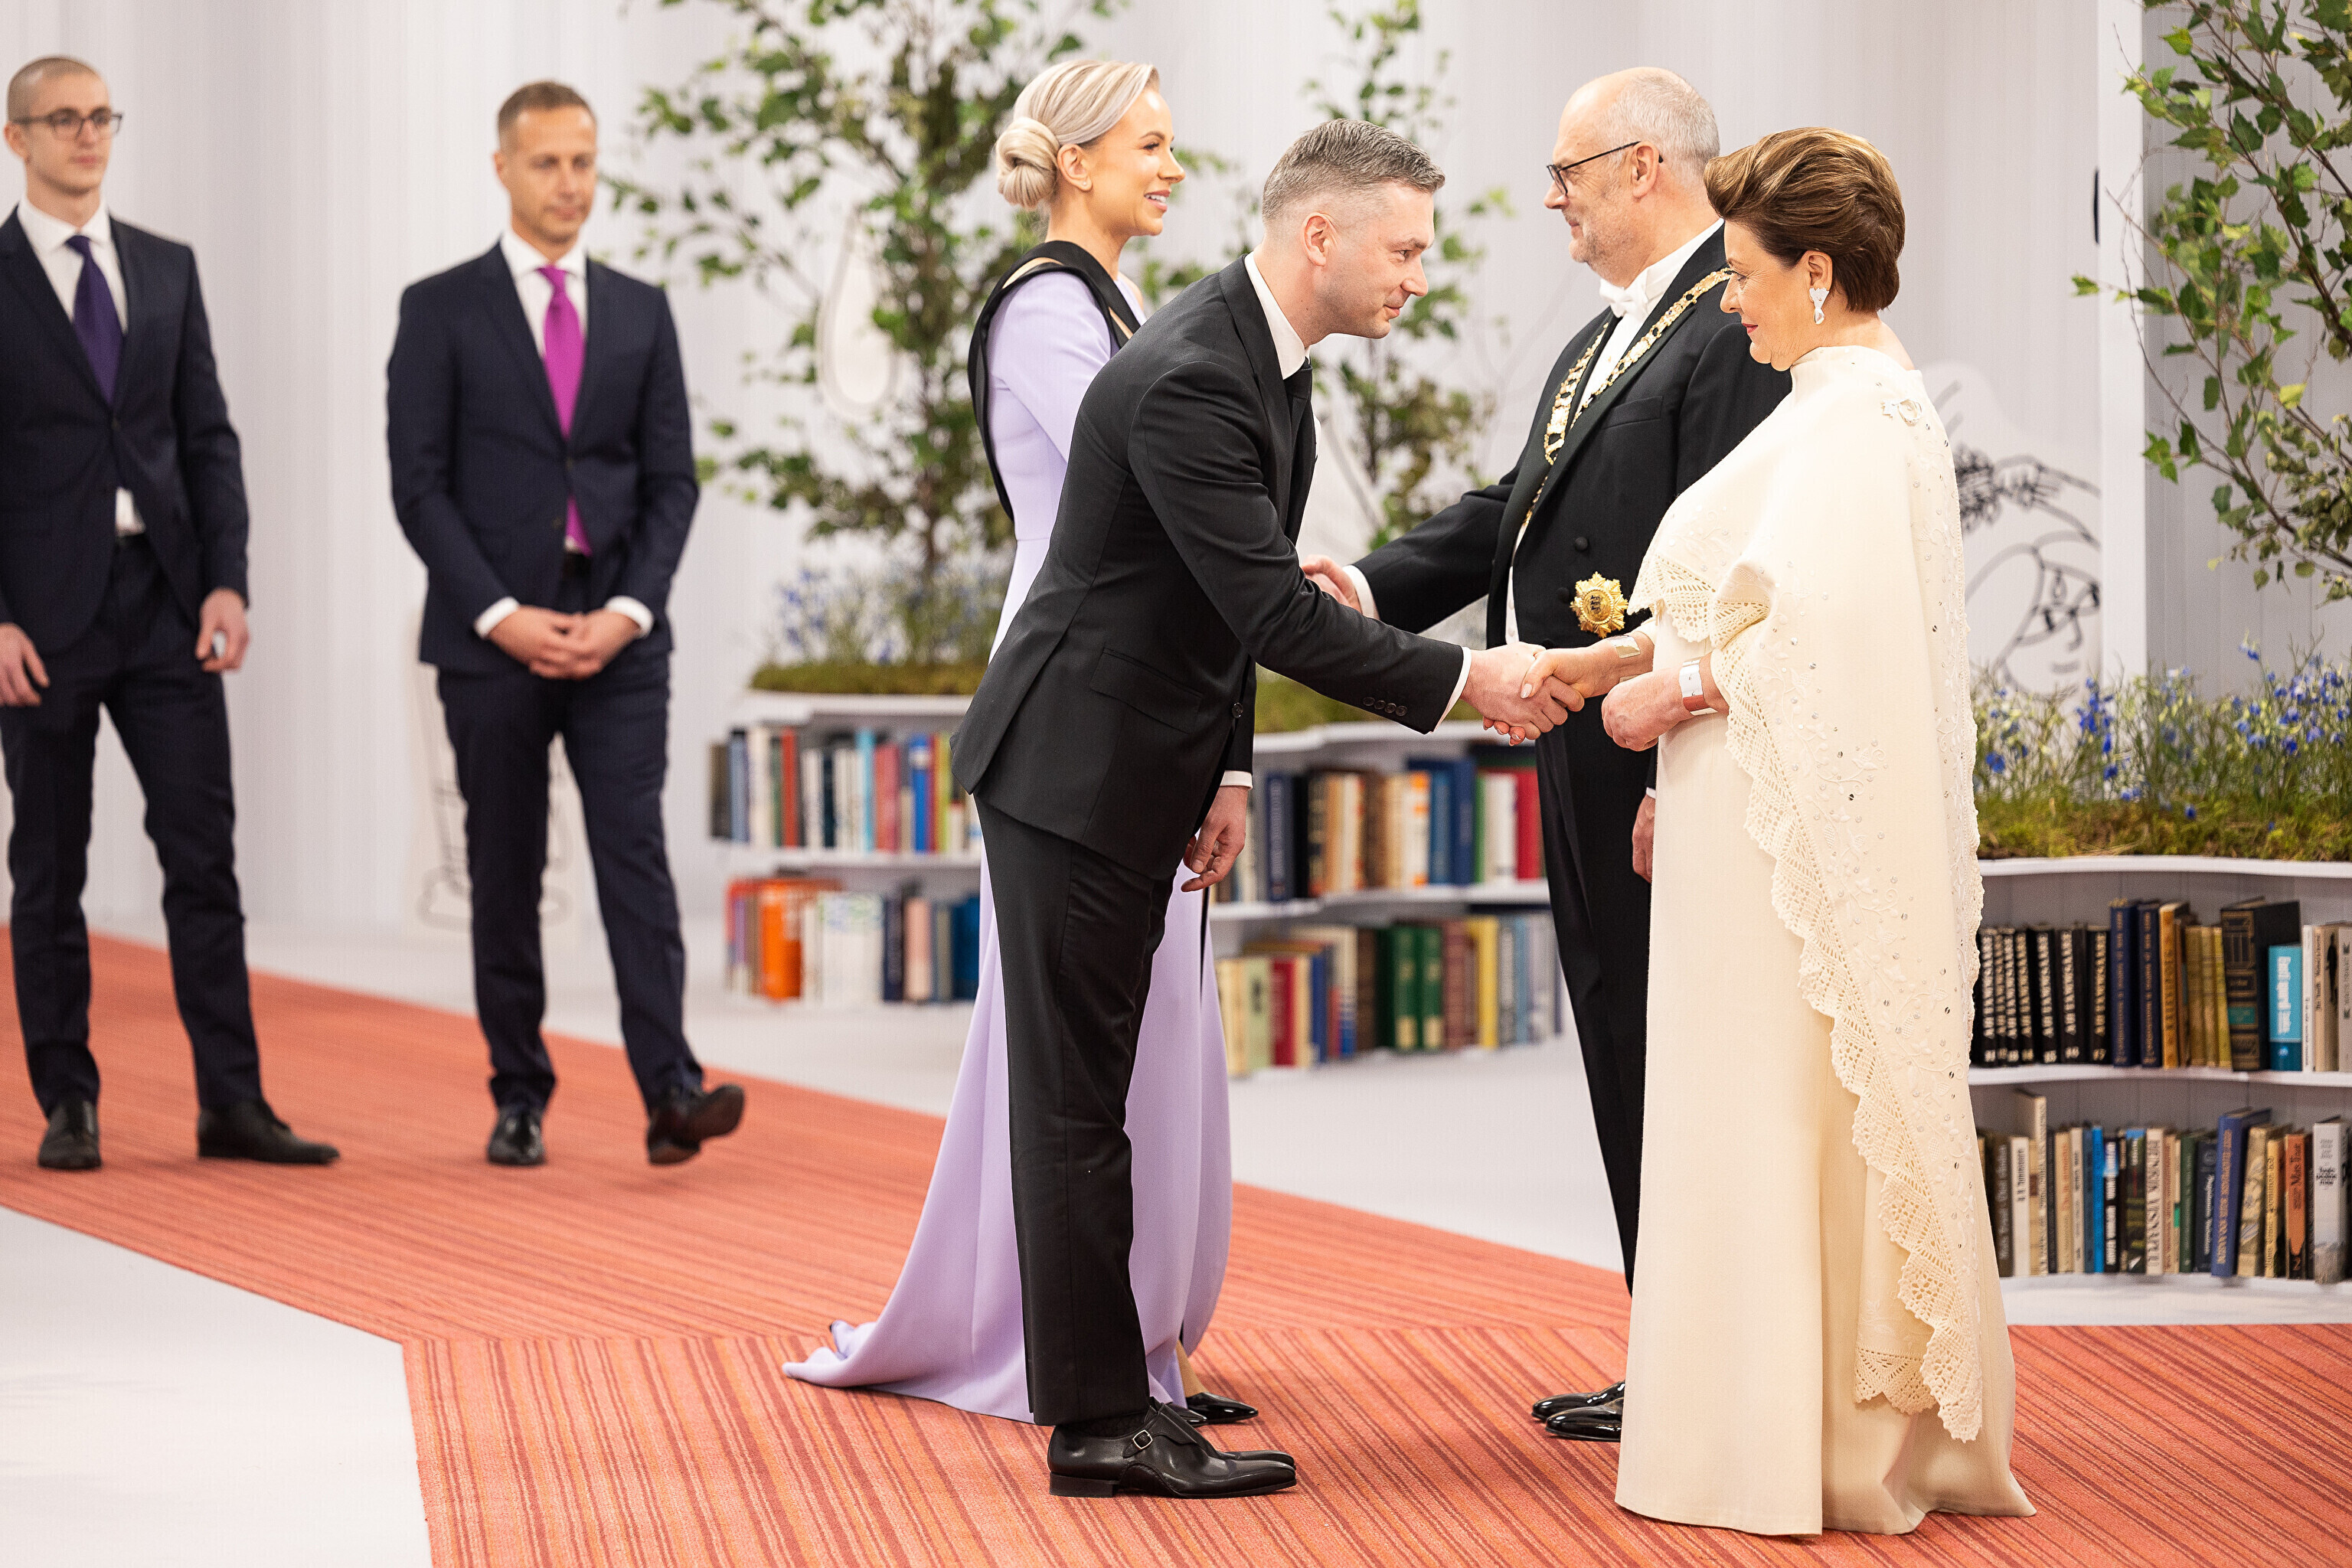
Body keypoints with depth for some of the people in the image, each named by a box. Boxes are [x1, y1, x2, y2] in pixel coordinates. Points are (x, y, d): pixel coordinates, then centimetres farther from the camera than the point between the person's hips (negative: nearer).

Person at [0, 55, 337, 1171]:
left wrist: (226, 580, -2)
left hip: (164, 600, 3)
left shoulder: (167, 269, 12)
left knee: (204, 855, 0)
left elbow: (209, 439, 10)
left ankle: (232, 1102, 2)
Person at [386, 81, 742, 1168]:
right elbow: (419, 485, -4)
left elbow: (671, 479, 7)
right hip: (490, 637, -1)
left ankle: (671, 1094, -17)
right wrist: (504, 617, -13)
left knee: (635, 854, -9)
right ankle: (520, 1099, 12)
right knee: (506, 874, 4)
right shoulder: (441, 311, 2)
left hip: (618, 635, 1)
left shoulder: (641, 313, 11)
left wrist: (626, 612, -7)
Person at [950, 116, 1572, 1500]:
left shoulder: (1265, 360, 9)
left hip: (1136, 775, 10)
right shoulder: (1188, 382, -24)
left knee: (1085, 1096, 13)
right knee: (1078, 1101, -4)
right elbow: (1277, 615, -26)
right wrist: (1463, 682, -20)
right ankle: (1103, 1423, 0)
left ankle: (1100, 1405, 18)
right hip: (1074, 768, -10)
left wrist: (1223, 770, 16)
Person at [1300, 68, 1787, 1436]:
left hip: (1667, 759, -10)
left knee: (1672, 1056, -3)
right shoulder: (1610, 332, 17)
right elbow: (1522, 508, 18)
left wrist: (1682, 780, -24)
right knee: (1626, 1056, 14)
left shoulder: (1739, 328, -16)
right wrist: (1376, 584, 3)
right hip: (1588, 756, 10)